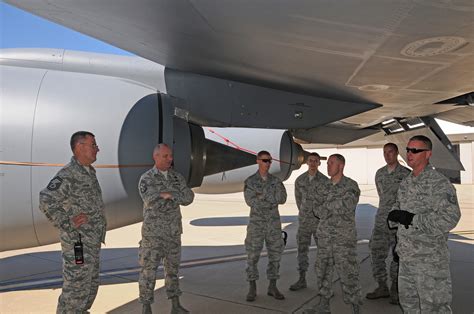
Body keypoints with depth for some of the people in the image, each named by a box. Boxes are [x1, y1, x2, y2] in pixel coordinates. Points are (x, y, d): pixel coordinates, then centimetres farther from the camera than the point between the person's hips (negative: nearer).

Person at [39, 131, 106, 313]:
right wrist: (69, 226, -22)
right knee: (76, 289, 2)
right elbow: (46, 202, -28)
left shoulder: (89, 173, 11)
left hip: (92, 242, 9)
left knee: (91, 286, 19)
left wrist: (87, 216, 1)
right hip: (78, 243, -9)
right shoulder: (67, 175, -18)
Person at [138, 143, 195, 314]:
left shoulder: (177, 177, 6)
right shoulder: (146, 179, -10)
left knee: (173, 268, 13)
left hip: (174, 232, 5)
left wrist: (170, 194, -19)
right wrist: (177, 199, -13)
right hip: (153, 232, -5)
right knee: (149, 270, 2)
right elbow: (154, 204, -22)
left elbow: (189, 198, -6)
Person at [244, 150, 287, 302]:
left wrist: (263, 195, -16)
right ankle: (252, 289, 12)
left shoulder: (276, 181, 6)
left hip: (274, 223, 3)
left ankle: (272, 287, 18)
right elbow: (250, 201, -14)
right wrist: (272, 200, -13)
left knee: (275, 254, 5)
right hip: (256, 222, -3)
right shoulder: (250, 181, -3)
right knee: (253, 255, 0)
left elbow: (283, 198, -6)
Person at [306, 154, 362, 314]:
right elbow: (318, 210, 15)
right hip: (324, 236, 6)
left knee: (348, 273, -3)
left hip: (344, 238, -6)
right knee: (322, 271, 12)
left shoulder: (351, 186, -5)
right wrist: (336, 208, -2)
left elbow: (346, 206, -17)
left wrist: (326, 206, -7)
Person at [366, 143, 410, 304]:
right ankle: (382, 287, 18)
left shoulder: (406, 174, -5)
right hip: (381, 219, 5)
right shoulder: (379, 173, 11)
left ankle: (395, 289, 18)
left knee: (397, 255, 4)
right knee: (376, 252, 5)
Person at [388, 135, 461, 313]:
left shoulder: (439, 183, -15)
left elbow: (450, 218, -26)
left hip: (430, 260, -8)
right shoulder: (406, 183, 10)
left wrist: (412, 219, -23)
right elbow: (397, 207, 19)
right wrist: (394, 215, -4)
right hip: (406, 257, 8)